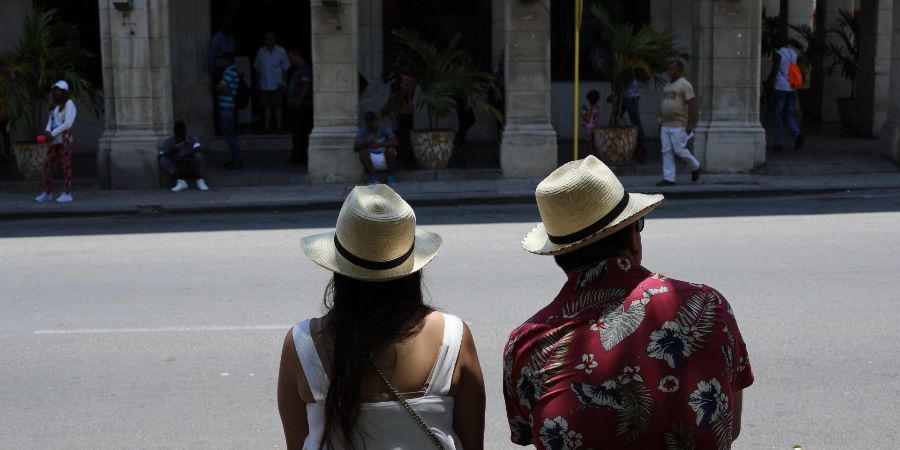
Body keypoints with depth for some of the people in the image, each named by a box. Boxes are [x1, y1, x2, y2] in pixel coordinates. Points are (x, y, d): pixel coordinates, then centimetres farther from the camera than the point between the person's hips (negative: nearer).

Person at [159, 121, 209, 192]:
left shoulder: (192, 139, -4)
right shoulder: (169, 142, -1)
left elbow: (198, 149, -24)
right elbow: (161, 156, -11)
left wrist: (182, 157, -32)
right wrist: (172, 151, -26)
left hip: (192, 168, -1)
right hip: (177, 171, 1)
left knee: (198, 155, -29)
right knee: (163, 160, -23)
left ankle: (200, 181, -21)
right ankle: (180, 181, -31)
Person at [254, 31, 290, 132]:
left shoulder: (281, 51, 0)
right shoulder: (261, 51, 7)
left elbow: (285, 68, 1)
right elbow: (258, 68, 12)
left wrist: (283, 82, -5)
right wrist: (258, 82, 8)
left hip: (277, 85, -3)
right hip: (264, 85, 3)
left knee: (277, 106, -1)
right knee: (266, 106, 5)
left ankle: (278, 127, 4)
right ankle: (267, 127, 9)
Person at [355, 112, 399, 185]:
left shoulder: (385, 129, -6)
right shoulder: (363, 131, -4)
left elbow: (395, 142, -20)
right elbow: (356, 148, -13)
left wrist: (380, 144, -36)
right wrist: (364, 142, -34)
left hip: (385, 159, -1)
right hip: (372, 161, 1)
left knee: (390, 149, -29)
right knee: (362, 151, -25)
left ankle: (390, 175, -13)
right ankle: (373, 176, -18)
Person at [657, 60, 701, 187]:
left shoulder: (685, 85, -9)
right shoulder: (668, 85, 16)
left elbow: (691, 105, -14)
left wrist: (690, 124, -19)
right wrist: (661, 122, 18)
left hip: (679, 125, -8)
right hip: (666, 125, 8)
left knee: (679, 150, -7)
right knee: (667, 152, 2)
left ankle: (695, 166, 18)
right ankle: (669, 179, 2)